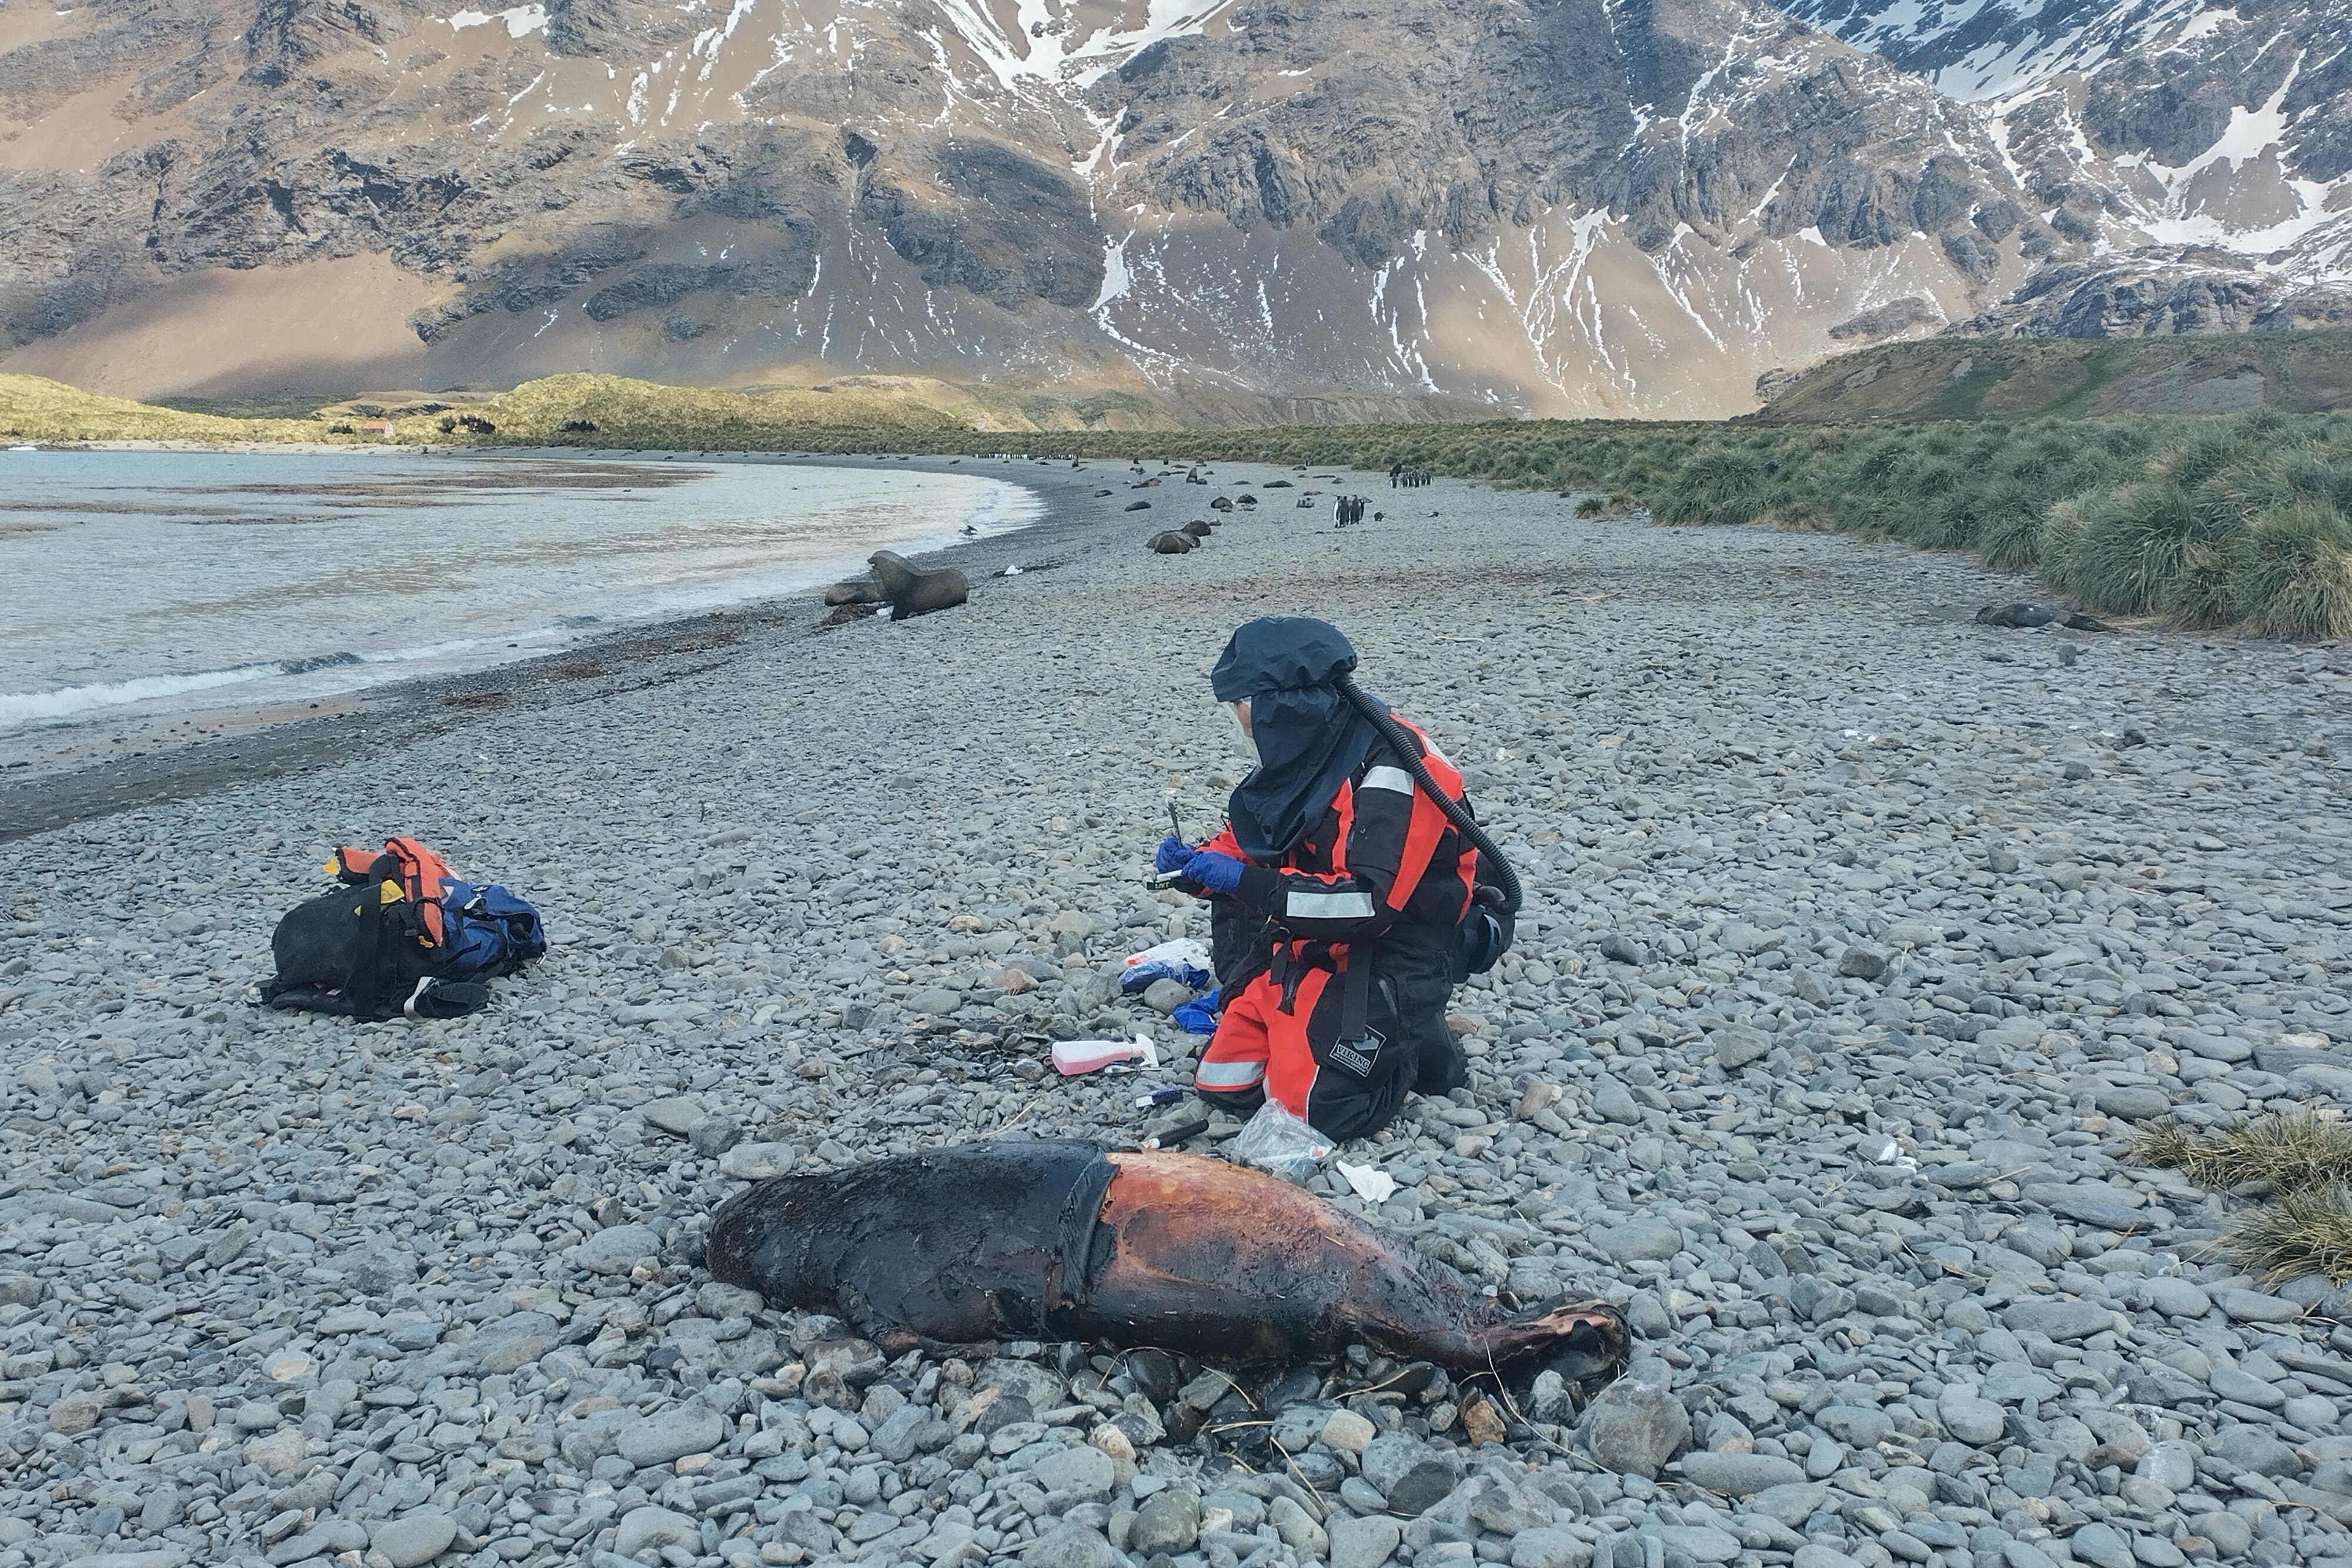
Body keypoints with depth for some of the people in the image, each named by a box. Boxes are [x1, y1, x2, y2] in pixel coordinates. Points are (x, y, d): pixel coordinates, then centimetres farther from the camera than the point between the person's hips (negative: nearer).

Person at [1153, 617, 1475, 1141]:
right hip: (1301, 953, 8)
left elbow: (1368, 904, -31)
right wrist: (1196, 864, -5)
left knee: (1314, 1108, -18)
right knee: (1221, 1083, 3)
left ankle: (1411, 1041, 5)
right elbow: (1251, 846, 17)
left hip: (1385, 964, -8)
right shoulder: (1302, 758, 3)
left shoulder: (1388, 768, -23)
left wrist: (1246, 882, -28)